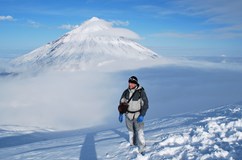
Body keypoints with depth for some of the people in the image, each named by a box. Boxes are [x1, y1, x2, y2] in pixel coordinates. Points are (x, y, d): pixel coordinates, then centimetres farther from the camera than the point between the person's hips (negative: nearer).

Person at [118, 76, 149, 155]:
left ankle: (141, 149, 6)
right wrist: (121, 114, -2)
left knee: (139, 132, -8)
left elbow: (145, 104, -15)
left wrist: (142, 116, -22)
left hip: (138, 115, -4)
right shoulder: (126, 92, -7)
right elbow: (121, 102, 4)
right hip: (128, 115, 4)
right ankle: (132, 144, 40)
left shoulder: (141, 92, -19)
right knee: (131, 130, 18)